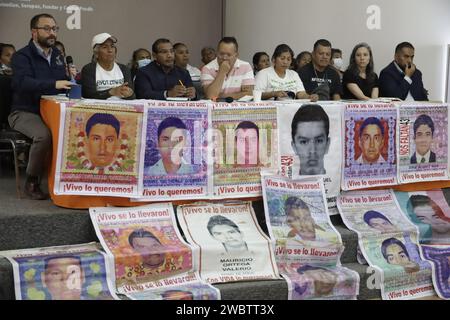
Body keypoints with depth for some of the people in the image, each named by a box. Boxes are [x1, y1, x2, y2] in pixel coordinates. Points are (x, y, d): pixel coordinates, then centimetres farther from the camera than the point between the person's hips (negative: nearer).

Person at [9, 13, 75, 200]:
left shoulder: (57, 55, 14)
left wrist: (68, 77, -5)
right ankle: (32, 182, -13)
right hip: (25, 113, -6)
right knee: (43, 135, -34)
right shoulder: (22, 56, -7)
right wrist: (54, 84, -40)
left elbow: (63, 86, 18)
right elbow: (23, 83, -27)